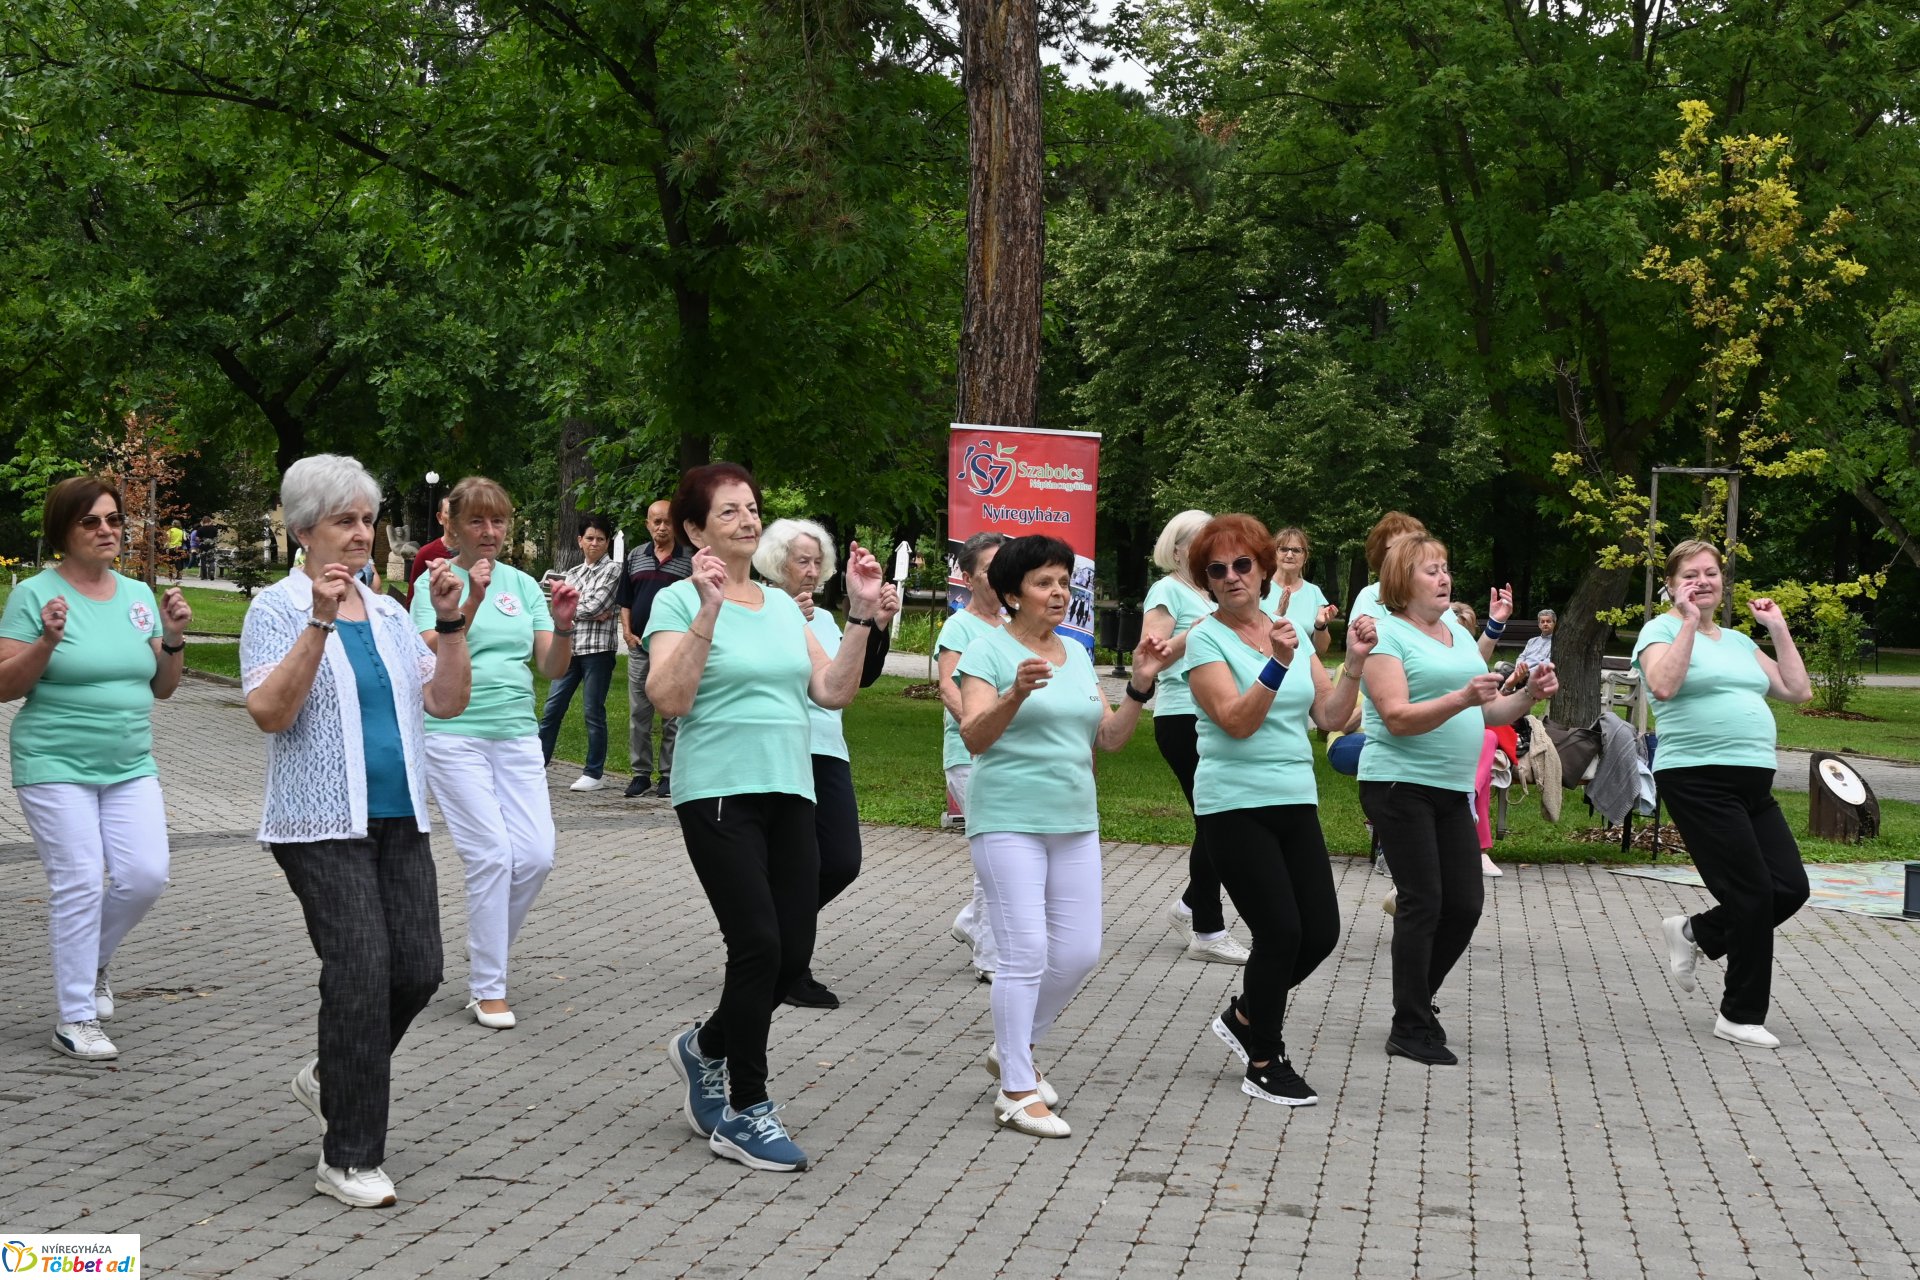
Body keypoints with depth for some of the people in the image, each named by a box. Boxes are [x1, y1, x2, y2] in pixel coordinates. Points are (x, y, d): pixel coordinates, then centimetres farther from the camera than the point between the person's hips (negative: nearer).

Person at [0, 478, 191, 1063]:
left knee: (145, 876, -5)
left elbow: (162, 688, 14)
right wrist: (48, 641, -22)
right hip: (55, 767, -5)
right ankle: (74, 1019, 3)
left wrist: (173, 638, -3)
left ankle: (92, 962, 24)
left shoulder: (139, 595, 9)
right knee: (79, 885, -8)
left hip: (130, 766, 5)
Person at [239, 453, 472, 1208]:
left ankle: (332, 1078, 28)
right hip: (322, 825, -6)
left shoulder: (388, 615, 14)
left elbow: (447, 701, 8)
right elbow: (269, 712, -17)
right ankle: (348, 1159, -2)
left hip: (399, 820, 6)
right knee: (361, 971, -12)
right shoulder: (278, 611, -3)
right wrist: (321, 622, -23)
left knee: (418, 968, 0)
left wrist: (450, 622, -4)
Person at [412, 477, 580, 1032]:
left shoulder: (523, 585, 11)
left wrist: (563, 625, -13)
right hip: (454, 733, -4)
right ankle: (488, 988, -1)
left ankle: (486, 949, 22)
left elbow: (552, 669, 6)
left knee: (536, 856, -4)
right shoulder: (435, 582, -1)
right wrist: (469, 603, -25)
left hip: (517, 734, 5)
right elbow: (432, 660, -15)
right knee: (492, 855, -12)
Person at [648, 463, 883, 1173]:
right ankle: (743, 1114, 2)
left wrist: (861, 612, 2)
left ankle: (707, 1047, 28)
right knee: (759, 946, -12)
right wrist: (708, 610, -22)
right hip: (718, 793, -6)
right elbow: (669, 698, -17)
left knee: (793, 954, 1)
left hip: (790, 794, 6)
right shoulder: (679, 601, -3)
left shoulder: (782, 605, 15)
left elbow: (833, 692, 9)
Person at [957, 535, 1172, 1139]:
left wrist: (1140, 685, -2)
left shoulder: (1075, 652, 12)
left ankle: (1013, 1050, 27)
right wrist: (1016, 694, -36)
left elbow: (1109, 738, 12)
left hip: (1075, 821, 7)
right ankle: (1017, 1091, -1)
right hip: (1009, 822, -7)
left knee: (1080, 952, 6)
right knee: (1026, 952, -10)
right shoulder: (989, 649, -7)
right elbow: (974, 736, -19)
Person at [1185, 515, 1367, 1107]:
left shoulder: (1291, 629, 9)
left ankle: (1246, 1016, 29)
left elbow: (1330, 716, 7)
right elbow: (1237, 721, -19)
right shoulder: (1206, 640, -7)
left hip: (1295, 801, 6)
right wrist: (1278, 663, -29)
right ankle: (1263, 1065, 9)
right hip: (1234, 807, -6)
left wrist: (1354, 661, -7)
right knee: (1280, 932, -8)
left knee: (1321, 931, 4)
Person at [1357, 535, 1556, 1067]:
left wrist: (1530, 694, -3)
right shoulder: (1386, 635, -6)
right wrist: (1462, 698, -28)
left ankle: (1418, 1000, 24)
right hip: (1399, 784, -7)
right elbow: (1397, 718, -17)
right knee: (1423, 902, -7)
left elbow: (1492, 712, 16)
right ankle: (1411, 1031, 1)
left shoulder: (1459, 634, 16)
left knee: (1465, 904, 4)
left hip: (1453, 789, 7)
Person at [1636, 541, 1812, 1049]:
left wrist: (1778, 628, 13)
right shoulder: (1662, 630, 0)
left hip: (1754, 783, 7)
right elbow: (1663, 685, -20)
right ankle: (1741, 1015, 8)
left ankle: (1693, 933, 22)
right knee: (1754, 892, -7)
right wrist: (1689, 621, -16)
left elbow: (1798, 691, 16)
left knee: (1790, 888, 0)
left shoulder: (1737, 641, 20)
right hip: (1698, 779, -7)